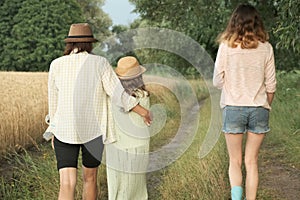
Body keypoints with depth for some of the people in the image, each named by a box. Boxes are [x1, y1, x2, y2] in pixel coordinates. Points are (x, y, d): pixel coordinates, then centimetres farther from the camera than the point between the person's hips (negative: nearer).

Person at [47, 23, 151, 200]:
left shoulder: (57, 65, -1)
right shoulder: (100, 63, -5)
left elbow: (53, 102, 6)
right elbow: (117, 93, -12)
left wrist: (55, 131, 16)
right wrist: (140, 109, 1)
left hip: (65, 131, 0)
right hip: (93, 131, 0)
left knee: (67, 184, -5)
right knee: (90, 178, 20)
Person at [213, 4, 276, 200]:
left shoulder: (226, 46, -5)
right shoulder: (266, 48, -1)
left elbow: (217, 81, -3)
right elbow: (271, 85, 3)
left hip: (233, 108, -1)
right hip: (259, 109, 1)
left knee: (235, 161, 10)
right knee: (252, 162, 11)